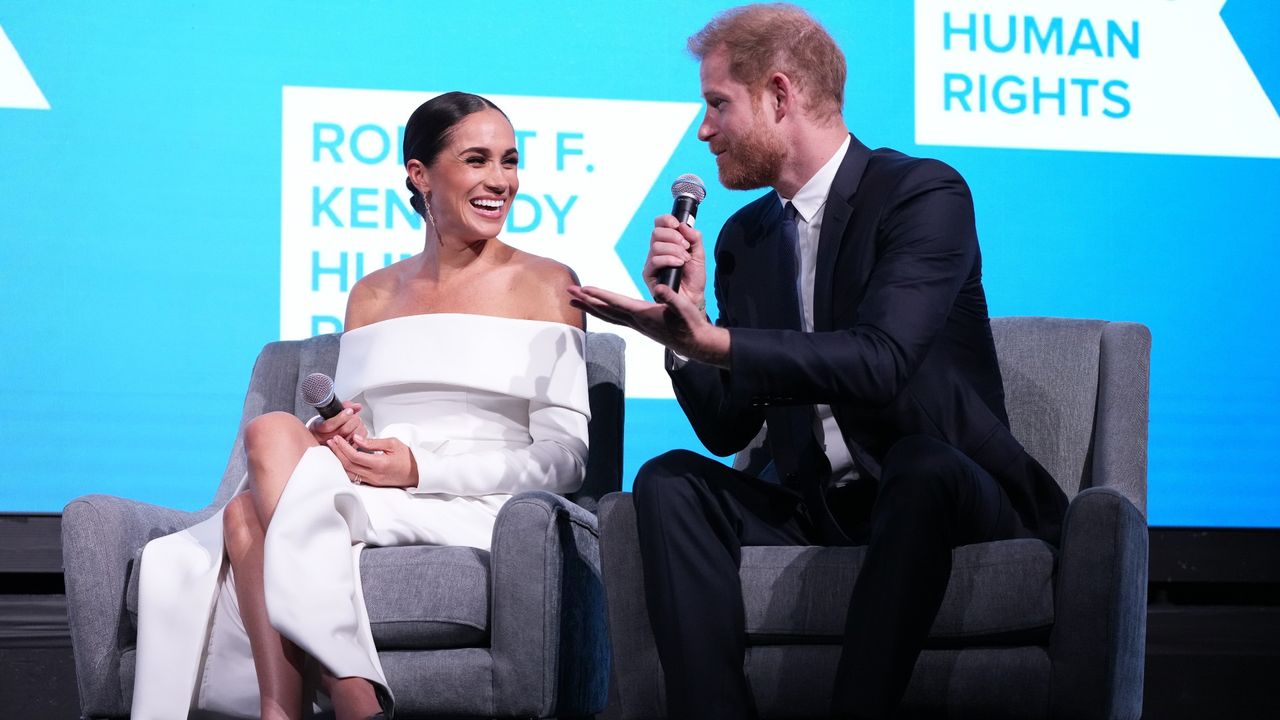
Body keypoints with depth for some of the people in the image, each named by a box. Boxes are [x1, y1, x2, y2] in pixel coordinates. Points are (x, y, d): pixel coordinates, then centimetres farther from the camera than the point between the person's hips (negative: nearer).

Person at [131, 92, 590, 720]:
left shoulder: (545, 284, 7)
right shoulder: (372, 296, 21)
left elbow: (566, 456, -1)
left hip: (472, 509, -4)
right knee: (247, 514, -29)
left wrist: (422, 468, -13)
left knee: (270, 433, -26)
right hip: (370, 497, 4)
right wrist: (335, 434, -6)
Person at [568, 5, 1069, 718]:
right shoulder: (744, 239, 11)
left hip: (944, 488, -5)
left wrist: (716, 341, -32)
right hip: (813, 504, 5)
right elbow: (728, 431, 9)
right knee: (670, 481, -19)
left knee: (922, 464, -37)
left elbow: (879, 362, -25)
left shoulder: (925, 194, -9)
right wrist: (685, 326, -8)